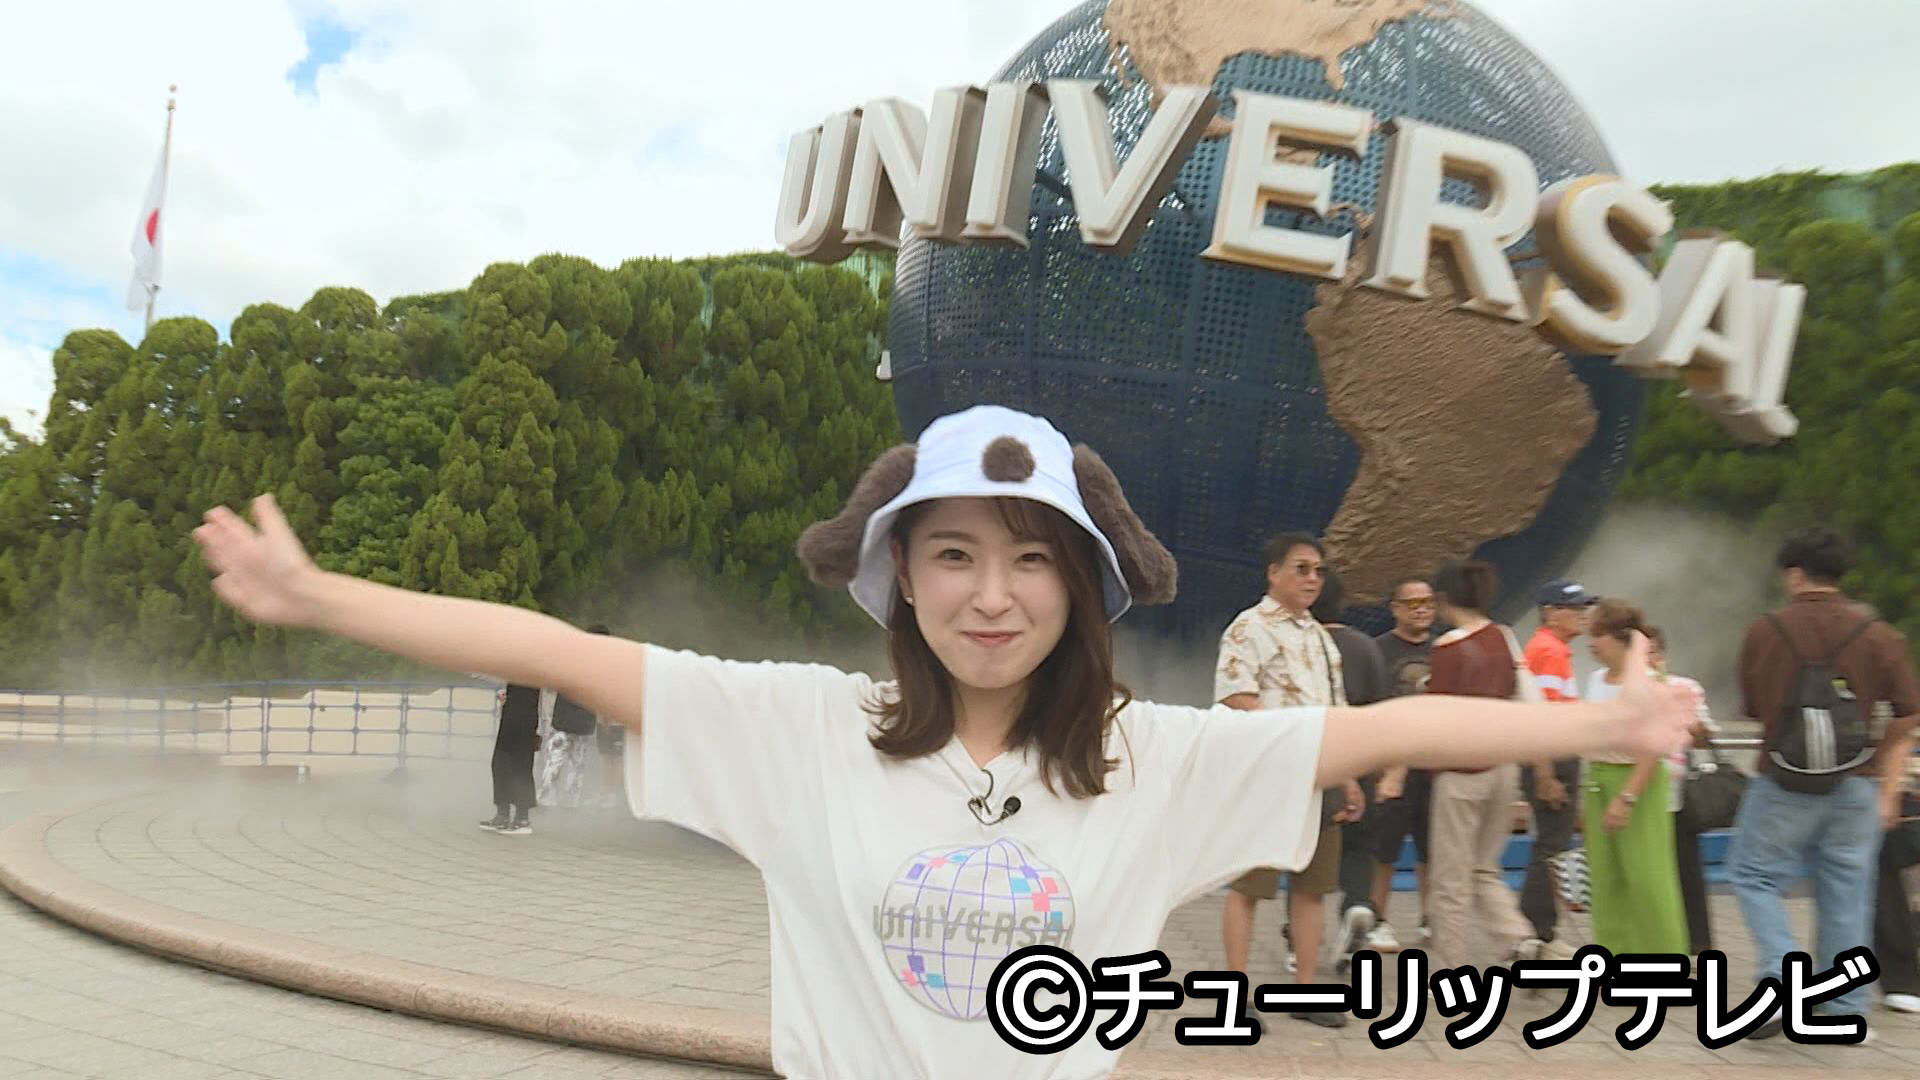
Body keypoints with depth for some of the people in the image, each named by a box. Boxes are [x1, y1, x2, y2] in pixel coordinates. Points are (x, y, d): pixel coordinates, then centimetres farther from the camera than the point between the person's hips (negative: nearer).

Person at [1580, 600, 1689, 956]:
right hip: (1598, 782, 7)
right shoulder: (1596, 680, 10)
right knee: (1605, 879, 9)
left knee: (1647, 880, -4)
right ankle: (1615, 953, 18)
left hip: (1640, 782, -7)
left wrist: (1626, 797, -19)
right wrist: (1587, 795, 15)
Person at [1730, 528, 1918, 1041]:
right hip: (1856, 786, 3)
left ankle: (1782, 980, -7)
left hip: (1784, 783, -2)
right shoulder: (1877, 633, -1)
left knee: (1754, 875, 10)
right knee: (1846, 894, 9)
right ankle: (1846, 1011, 15)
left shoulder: (1764, 631, -5)